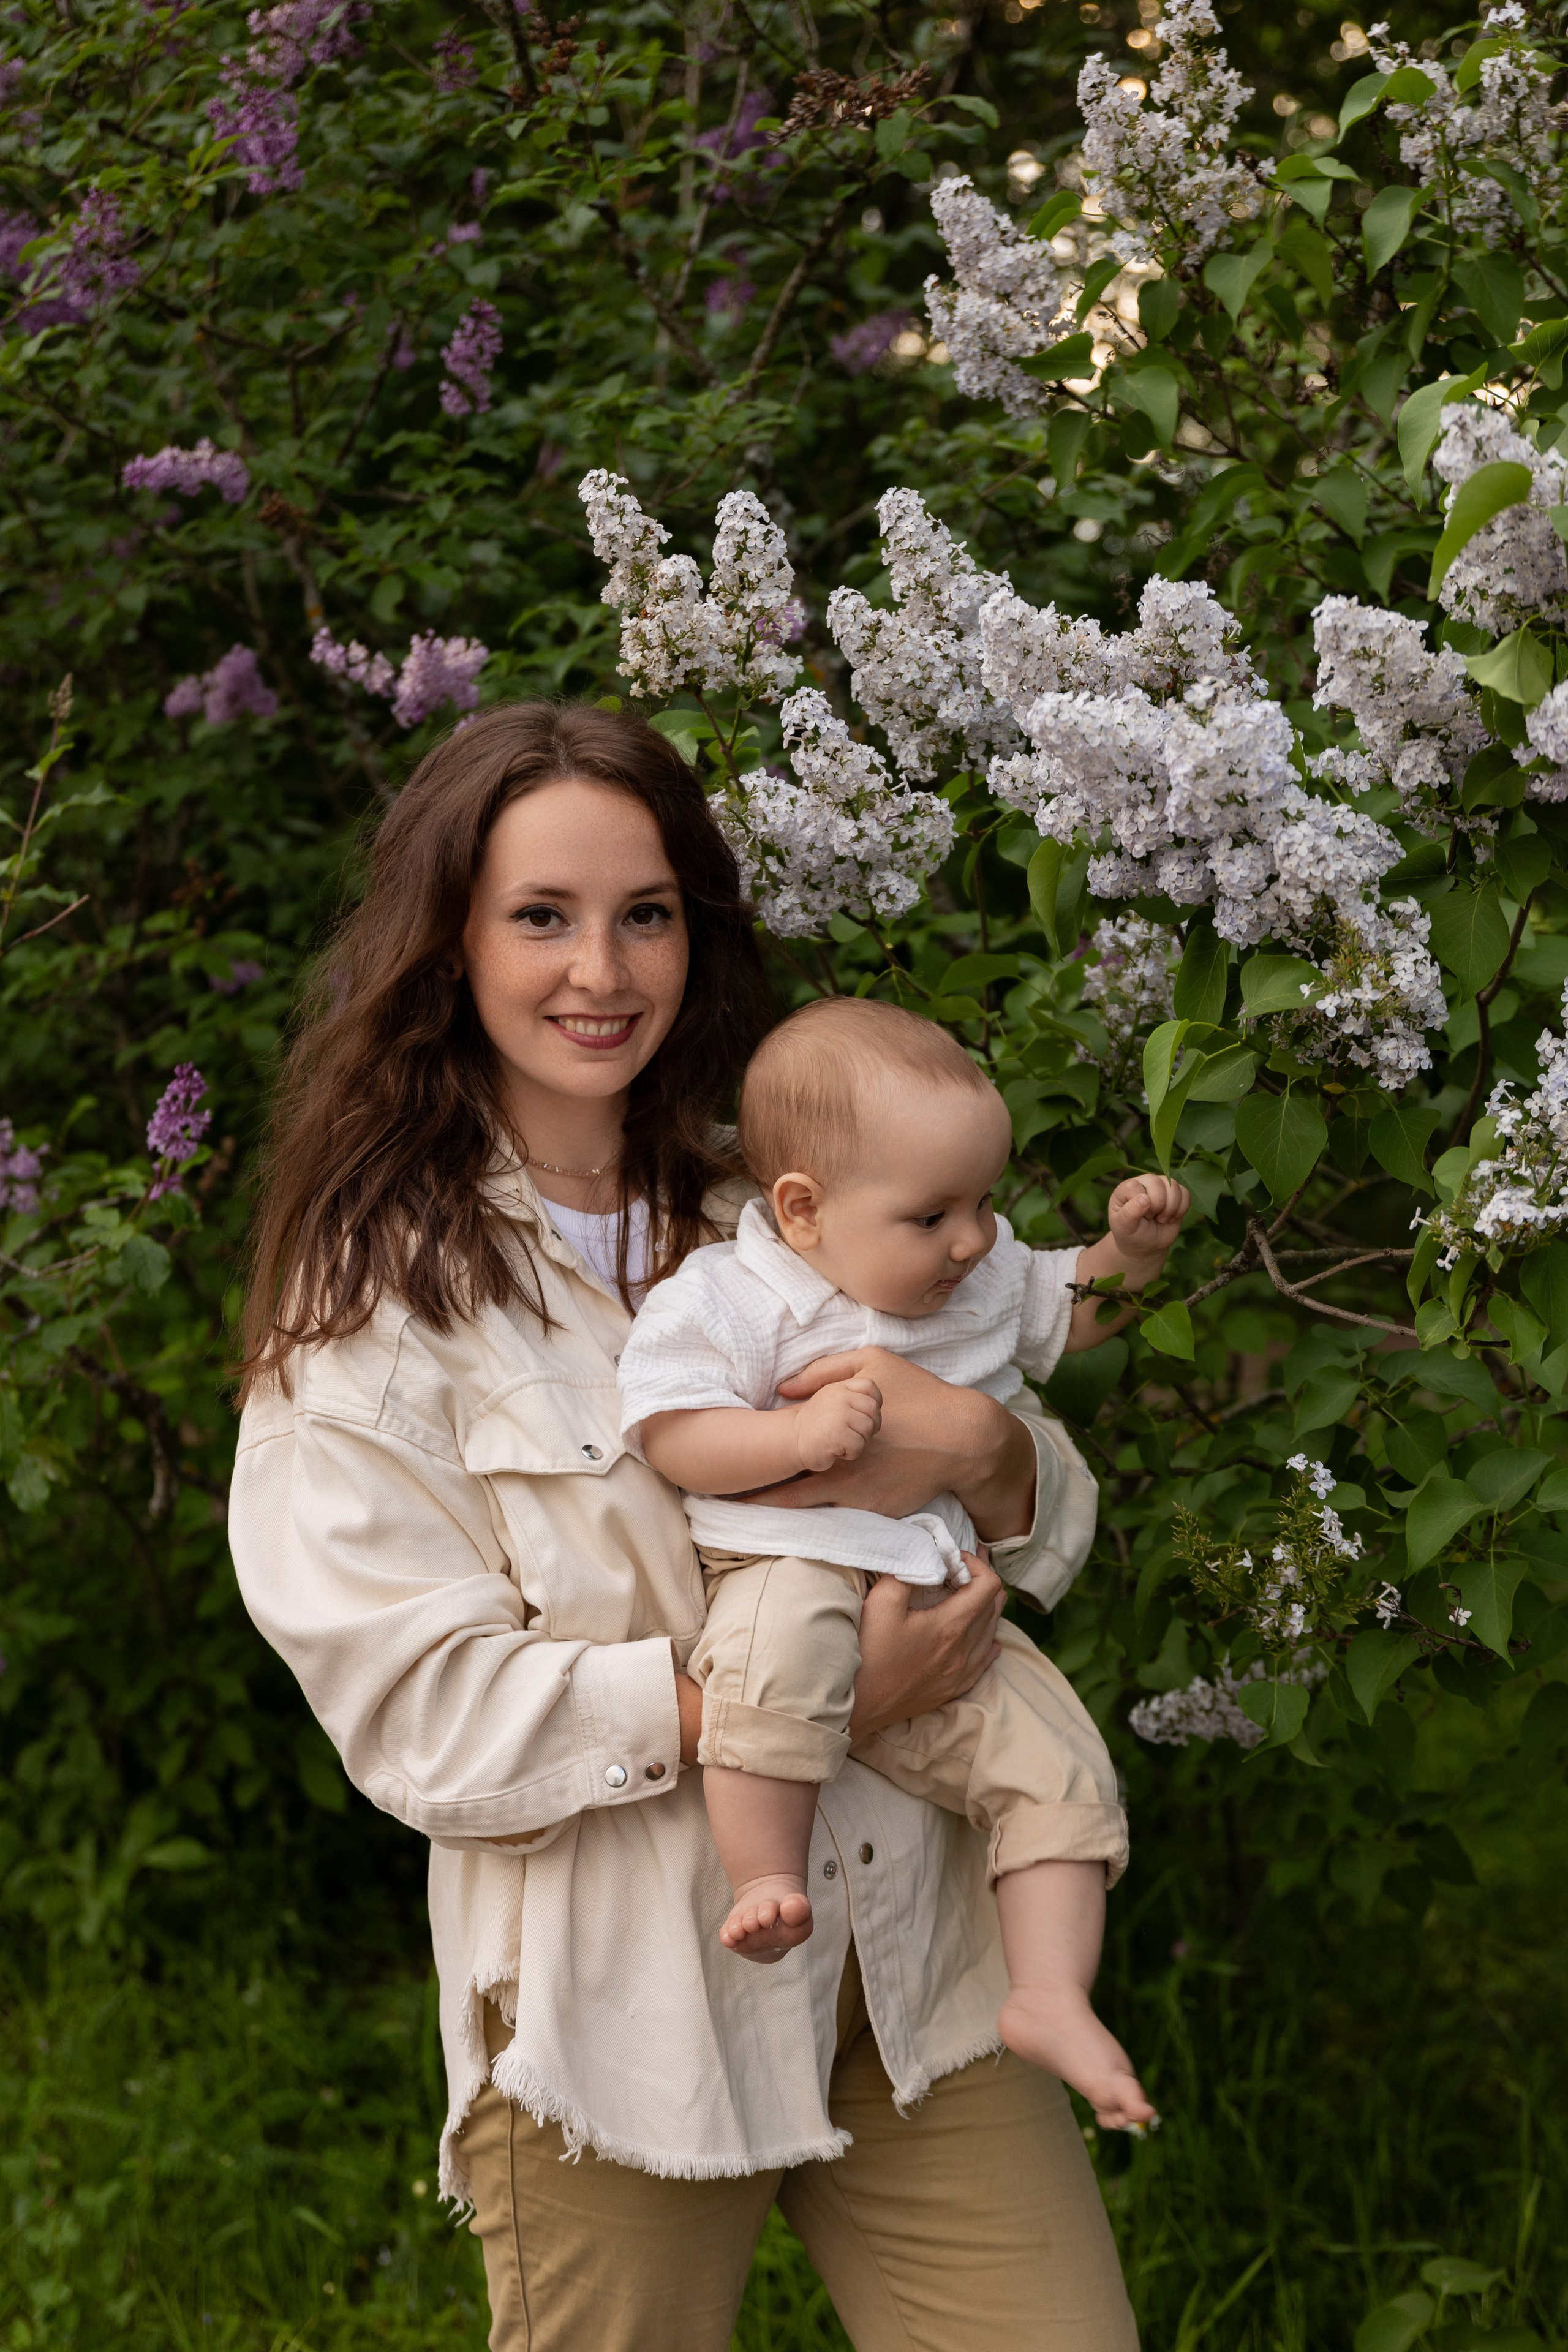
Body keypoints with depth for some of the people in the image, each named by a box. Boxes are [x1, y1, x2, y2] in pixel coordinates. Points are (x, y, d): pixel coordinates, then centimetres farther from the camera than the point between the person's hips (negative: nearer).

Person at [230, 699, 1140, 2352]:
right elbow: (424, 1712, -11)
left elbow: (1051, 1532, 10)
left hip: (916, 1967, 4)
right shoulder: (375, 1291, -2)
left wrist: (975, 1449, -14)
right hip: (619, 2016, -3)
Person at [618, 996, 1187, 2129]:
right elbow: (669, 1432, -14)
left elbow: (1065, 1315, 28)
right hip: (791, 1571, -6)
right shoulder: (730, 1299, -9)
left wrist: (1128, 1252, 9)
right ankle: (767, 1882, -30)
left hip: (948, 1617, 6)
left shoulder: (987, 1272, 11)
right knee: (784, 1646, -41)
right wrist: (799, 1434, -27)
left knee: (1064, 1767, -9)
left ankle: (1052, 1999, -5)